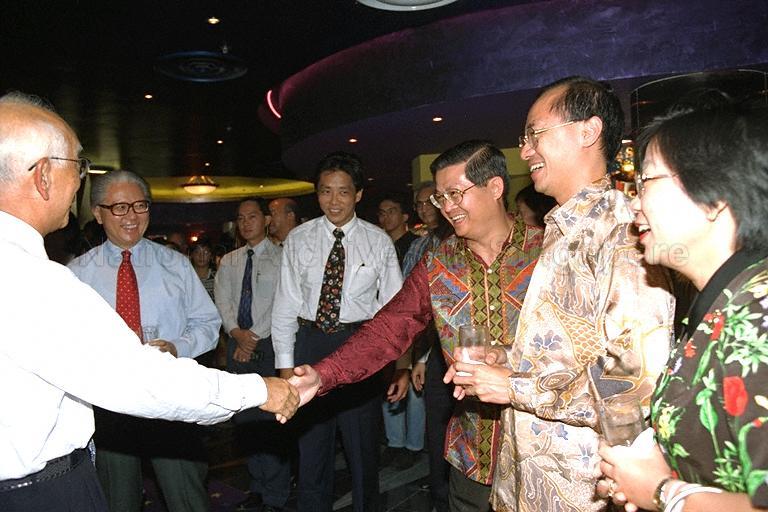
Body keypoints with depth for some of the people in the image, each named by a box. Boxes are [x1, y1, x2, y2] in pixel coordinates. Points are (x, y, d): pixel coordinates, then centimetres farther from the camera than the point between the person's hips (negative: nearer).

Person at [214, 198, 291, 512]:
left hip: (269, 344, -5)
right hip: (237, 344, 6)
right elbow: (222, 301, 6)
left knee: (271, 419, -3)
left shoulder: (281, 257, -3)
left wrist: (254, 337, -12)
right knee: (245, 419, 12)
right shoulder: (228, 262, 14)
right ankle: (257, 486, 27)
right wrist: (238, 333, -10)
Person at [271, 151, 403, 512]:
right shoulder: (298, 240, 1)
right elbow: (285, 305, 2)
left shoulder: (379, 242, -1)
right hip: (310, 343, 1)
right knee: (311, 446, 15)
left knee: (363, 445, 15)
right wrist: (285, 363, -2)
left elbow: (394, 306, 0)